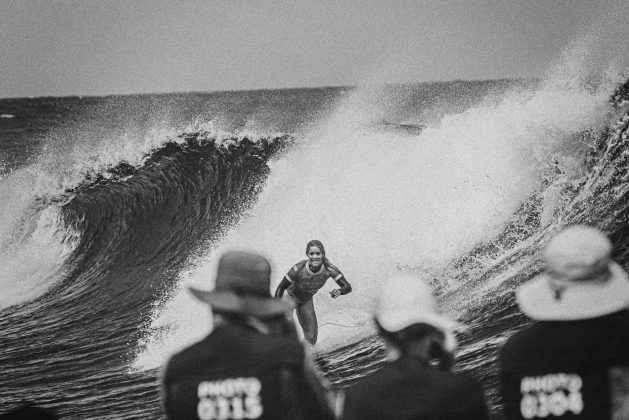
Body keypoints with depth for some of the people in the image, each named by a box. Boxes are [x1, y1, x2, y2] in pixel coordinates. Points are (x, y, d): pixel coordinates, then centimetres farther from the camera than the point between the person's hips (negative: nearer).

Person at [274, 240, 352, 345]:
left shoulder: (329, 269, -30)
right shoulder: (298, 269, -37)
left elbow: (348, 287, -27)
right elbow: (280, 288, -26)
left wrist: (339, 291, -50)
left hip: (306, 301, 4)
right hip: (290, 297, -3)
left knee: (311, 339, 7)